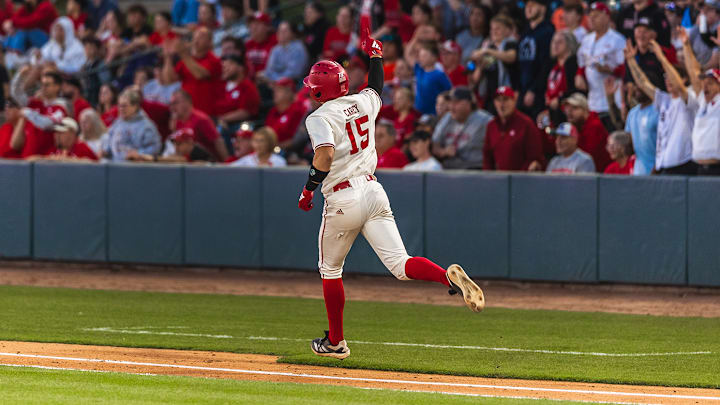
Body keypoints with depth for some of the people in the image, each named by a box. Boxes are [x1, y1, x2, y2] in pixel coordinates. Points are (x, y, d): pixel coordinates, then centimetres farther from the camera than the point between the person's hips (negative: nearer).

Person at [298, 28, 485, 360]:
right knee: (400, 265, -4)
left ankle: (335, 342, 22)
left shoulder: (319, 118, -8)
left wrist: (308, 189, -14)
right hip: (374, 192, 5)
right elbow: (376, 87, 34)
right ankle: (449, 277, -33)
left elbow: (325, 155, -25)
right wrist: (374, 53, 45)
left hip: (343, 200, -5)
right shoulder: (363, 102, 10)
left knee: (330, 269, 16)